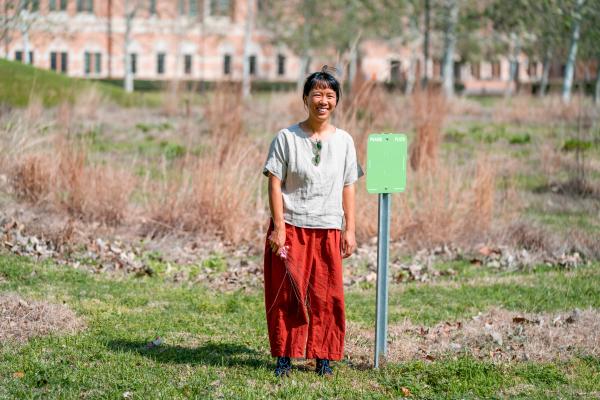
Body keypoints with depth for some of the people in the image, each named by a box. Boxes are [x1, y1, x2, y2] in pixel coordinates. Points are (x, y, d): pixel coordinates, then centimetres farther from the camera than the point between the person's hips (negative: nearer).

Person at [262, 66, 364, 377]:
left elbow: (348, 188, 8)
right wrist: (278, 227, -10)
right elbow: (275, 184, -4)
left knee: (326, 296, 3)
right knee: (287, 294, 1)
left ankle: (323, 357, 14)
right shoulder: (287, 138, -1)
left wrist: (350, 230, 2)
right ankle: (285, 356, 11)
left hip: (328, 229, 2)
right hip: (291, 227, -2)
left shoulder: (343, 141, 7)